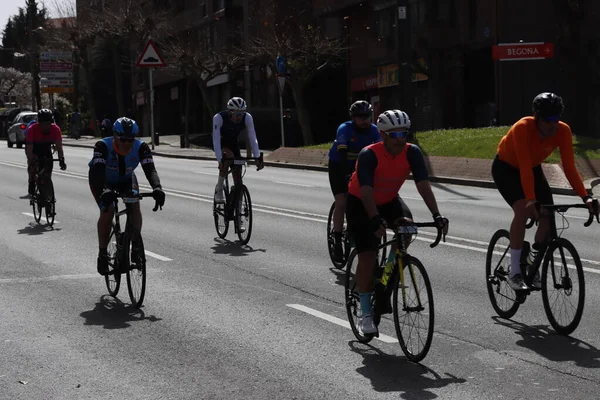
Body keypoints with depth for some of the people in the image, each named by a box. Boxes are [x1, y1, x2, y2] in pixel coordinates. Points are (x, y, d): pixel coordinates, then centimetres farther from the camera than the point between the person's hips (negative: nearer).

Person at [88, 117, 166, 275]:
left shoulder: (141, 147, -29)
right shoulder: (103, 146, -36)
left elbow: (150, 170, -39)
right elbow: (97, 172, -47)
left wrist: (157, 188, -59)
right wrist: (104, 191, -66)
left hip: (126, 179, 2)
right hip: (103, 181, -2)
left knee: (135, 206, -24)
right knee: (107, 211, -23)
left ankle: (136, 246, -13)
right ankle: (102, 254, -8)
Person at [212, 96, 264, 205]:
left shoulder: (247, 118, -26)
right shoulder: (219, 118, -34)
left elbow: (253, 138, -29)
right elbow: (216, 140, -39)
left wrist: (258, 158, -40)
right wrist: (220, 160, -50)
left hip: (233, 142, 3)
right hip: (221, 142, -3)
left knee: (238, 179, -6)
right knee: (229, 157, -36)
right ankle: (219, 189, -19)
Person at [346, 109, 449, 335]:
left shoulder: (412, 153, -20)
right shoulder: (369, 155, -31)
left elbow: (423, 185, -26)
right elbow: (366, 192, -40)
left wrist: (437, 215, -39)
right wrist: (376, 220, -55)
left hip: (388, 200, 4)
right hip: (360, 203, -4)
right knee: (367, 255, -13)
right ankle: (366, 314, -1)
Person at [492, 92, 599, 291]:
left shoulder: (563, 131, -24)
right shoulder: (522, 128, -37)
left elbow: (569, 167, -23)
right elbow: (524, 168, -42)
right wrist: (531, 200, -51)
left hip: (533, 168, 5)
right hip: (506, 168, -5)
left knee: (548, 215, -12)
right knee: (523, 209, -27)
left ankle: (533, 261, 14)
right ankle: (514, 272, -19)